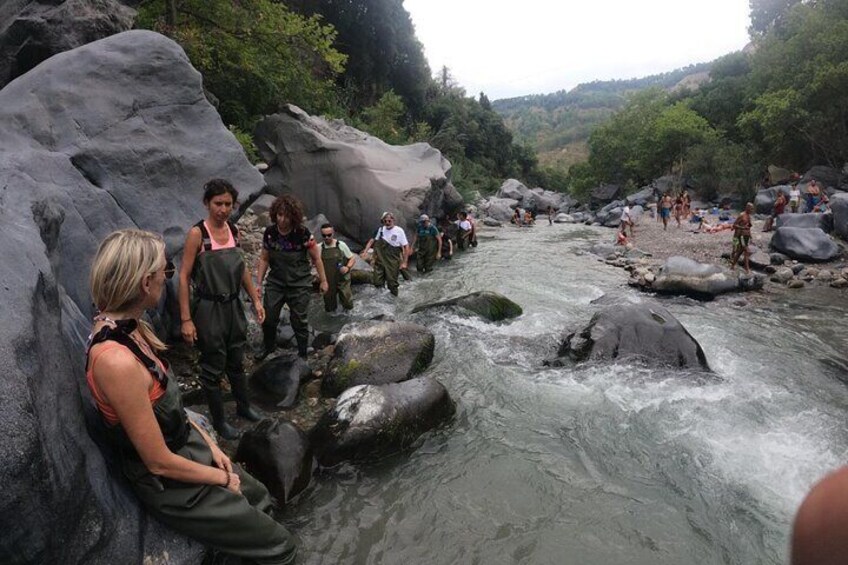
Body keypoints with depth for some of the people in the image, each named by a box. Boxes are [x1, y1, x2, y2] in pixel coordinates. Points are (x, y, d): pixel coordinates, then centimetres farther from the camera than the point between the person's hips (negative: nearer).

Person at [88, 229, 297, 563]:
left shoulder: (124, 327, -6)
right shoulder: (117, 360, -35)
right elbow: (160, 462, -25)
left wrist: (210, 444, 5)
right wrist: (222, 478, -10)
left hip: (188, 444, 8)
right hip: (170, 484, -8)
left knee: (260, 499, 27)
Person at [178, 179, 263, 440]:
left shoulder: (234, 230, 2)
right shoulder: (197, 233, -15)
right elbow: (184, 276, -15)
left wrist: (255, 299, 13)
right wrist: (186, 319, -18)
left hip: (233, 306, 6)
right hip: (209, 309, -5)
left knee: (236, 361, 20)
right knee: (214, 367, 8)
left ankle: (243, 406, 40)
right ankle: (218, 420, 26)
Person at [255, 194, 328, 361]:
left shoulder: (303, 234, -17)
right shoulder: (269, 233, -7)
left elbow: (316, 258, -7)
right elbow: (264, 259, 4)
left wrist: (323, 281, -2)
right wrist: (258, 282, 3)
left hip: (299, 284, -3)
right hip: (275, 282, 3)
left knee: (299, 320, 2)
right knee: (268, 317, 5)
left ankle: (303, 353, 23)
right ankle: (268, 345, 34)